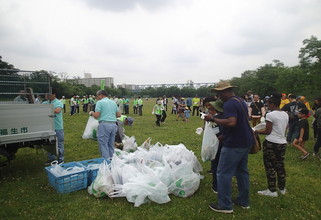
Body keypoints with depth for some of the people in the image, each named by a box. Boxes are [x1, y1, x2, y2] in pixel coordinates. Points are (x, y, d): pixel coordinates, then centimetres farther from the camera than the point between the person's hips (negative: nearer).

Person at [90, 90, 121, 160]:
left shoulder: (100, 102, -2)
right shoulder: (113, 102, 16)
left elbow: (96, 116, -9)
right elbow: (119, 115, 14)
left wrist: (91, 113, 11)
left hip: (104, 124, -6)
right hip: (113, 124, 6)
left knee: (103, 144, 0)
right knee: (111, 144, 14)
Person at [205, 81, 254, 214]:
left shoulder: (229, 104, -18)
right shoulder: (241, 101, 14)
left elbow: (231, 122, -32)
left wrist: (213, 119, -22)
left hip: (234, 144, -10)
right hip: (246, 142, 10)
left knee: (224, 173, -1)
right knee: (242, 171, 19)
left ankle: (225, 205, 8)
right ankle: (244, 201, 30)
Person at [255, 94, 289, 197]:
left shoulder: (270, 115, -15)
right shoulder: (285, 115, 8)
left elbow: (267, 131, -13)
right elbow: (284, 130, 13)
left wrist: (257, 131, 1)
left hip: (271, 143, -7)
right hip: (282, 143, 7)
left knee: (270, 166, 4)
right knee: (280, 165, 18)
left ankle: (272, 190, 12)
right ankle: (282, 188, 30)